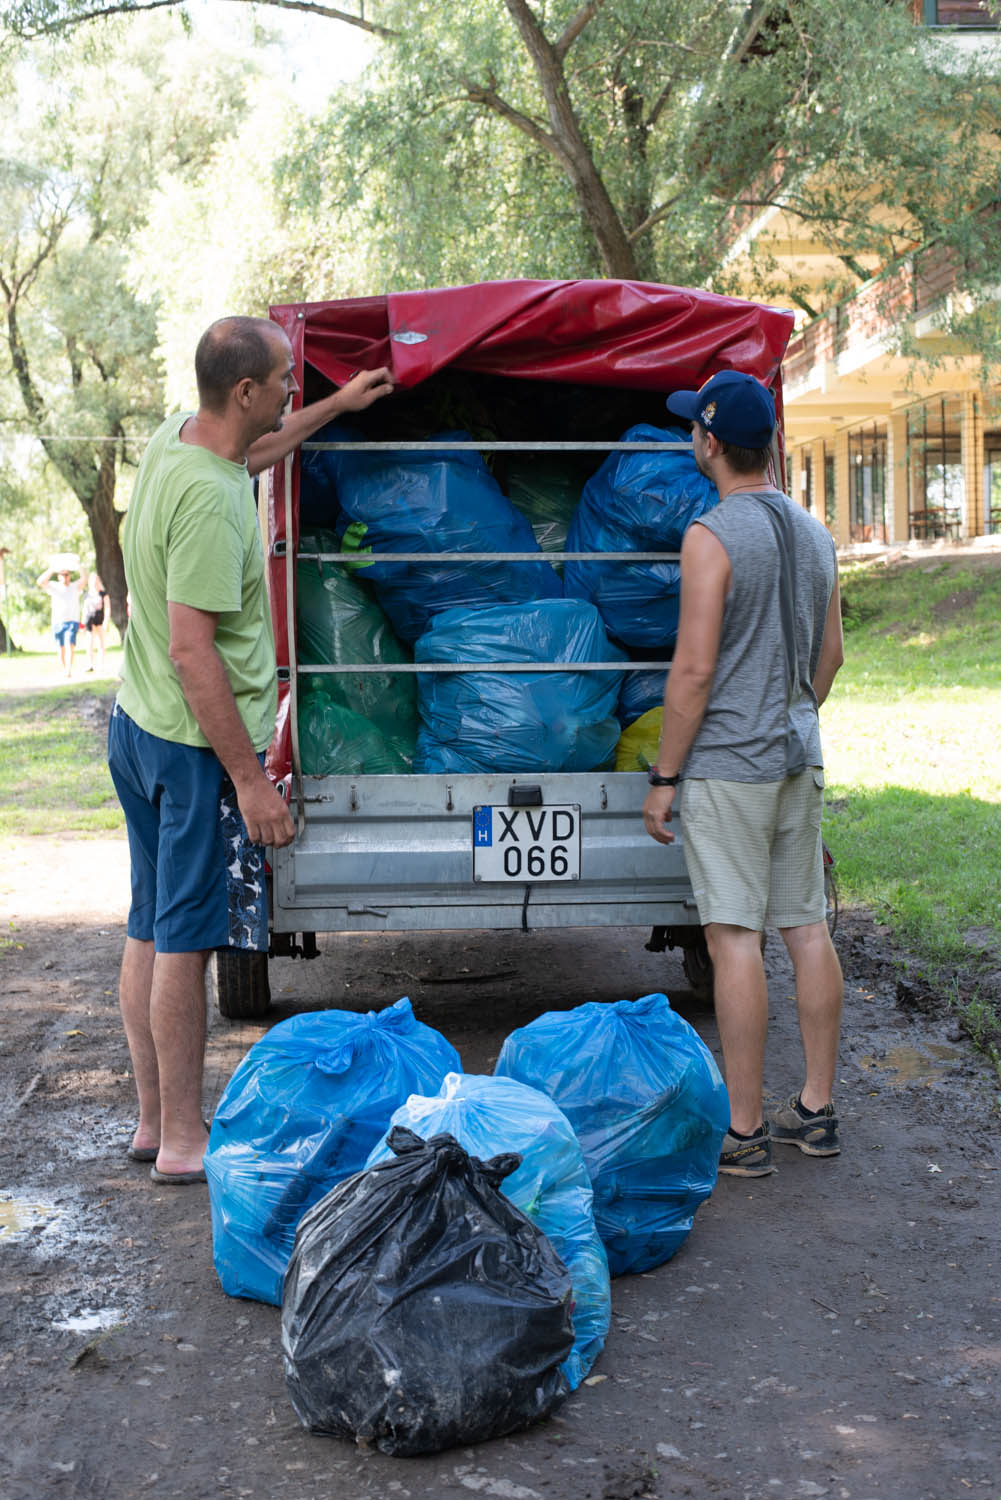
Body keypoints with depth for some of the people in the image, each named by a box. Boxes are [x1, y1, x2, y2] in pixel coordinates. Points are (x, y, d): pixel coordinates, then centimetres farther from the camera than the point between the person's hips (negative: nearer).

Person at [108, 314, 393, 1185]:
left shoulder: (175, 439, 5)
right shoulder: (209, 497, -24)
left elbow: (249, 455, 31)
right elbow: (193, 651, -26)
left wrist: (339, 405, 38)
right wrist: (249, 778, -23)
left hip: (139, 727, 10)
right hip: (196, 745, -10)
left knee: (151, 934, 14)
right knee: (185, 942, -1)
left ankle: (155, 1120, 25)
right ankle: (182, 1141, 8)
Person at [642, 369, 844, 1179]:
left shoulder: (714, 537, -14)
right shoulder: (814, 533, 9)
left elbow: (694, 670, -17)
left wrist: (664, 776, -10)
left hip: (728, 763, -8)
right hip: (798, 757, 8)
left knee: (736, 939, -5)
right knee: (808, 929, 11)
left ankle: (745, 1132, -1)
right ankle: (817, 1110, 19)